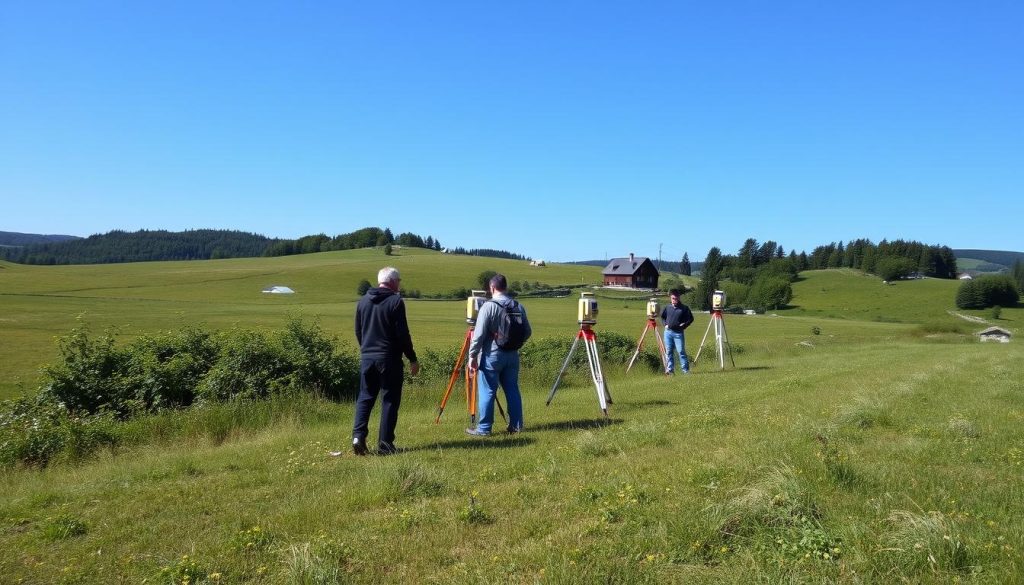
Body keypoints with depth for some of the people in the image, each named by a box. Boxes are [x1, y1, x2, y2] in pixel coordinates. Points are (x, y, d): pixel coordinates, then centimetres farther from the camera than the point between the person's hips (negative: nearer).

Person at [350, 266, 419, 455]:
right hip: (389, 359, -5)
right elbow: (402, 334, -11)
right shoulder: (395, 301, -10)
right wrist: (412, 359, -4)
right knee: (390, 400, 3)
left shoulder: (363, 301, 8)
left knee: (365, 397, 13)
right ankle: (384, 444, 3)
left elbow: (358, 331, 15)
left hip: (367, 357, 5)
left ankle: (358, 435, -2)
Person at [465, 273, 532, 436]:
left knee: (487, 392, 1)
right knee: (512, 389, 13)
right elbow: (527, 332, 9)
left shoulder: (488, 306, -12)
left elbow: (479, 334, -15)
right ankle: (516, 425, 19)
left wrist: (472, 356, -9)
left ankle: (484, 428, 5)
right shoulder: (518, 306, 4)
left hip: (492, 356, -5)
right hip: (512, 355, 5)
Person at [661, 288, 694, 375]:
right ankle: (669, 369, 11)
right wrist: (665, 324, 7)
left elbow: (691, 319, 5)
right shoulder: (667, 307, 6)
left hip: (678, 333, -3)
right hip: (668, 332, 3)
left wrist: (684, 325, -6)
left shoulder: (684, 308, -2)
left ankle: (685, 369, 1)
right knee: (668, 351, 5)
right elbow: (662, 317, 21)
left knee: (681, 351, -5)